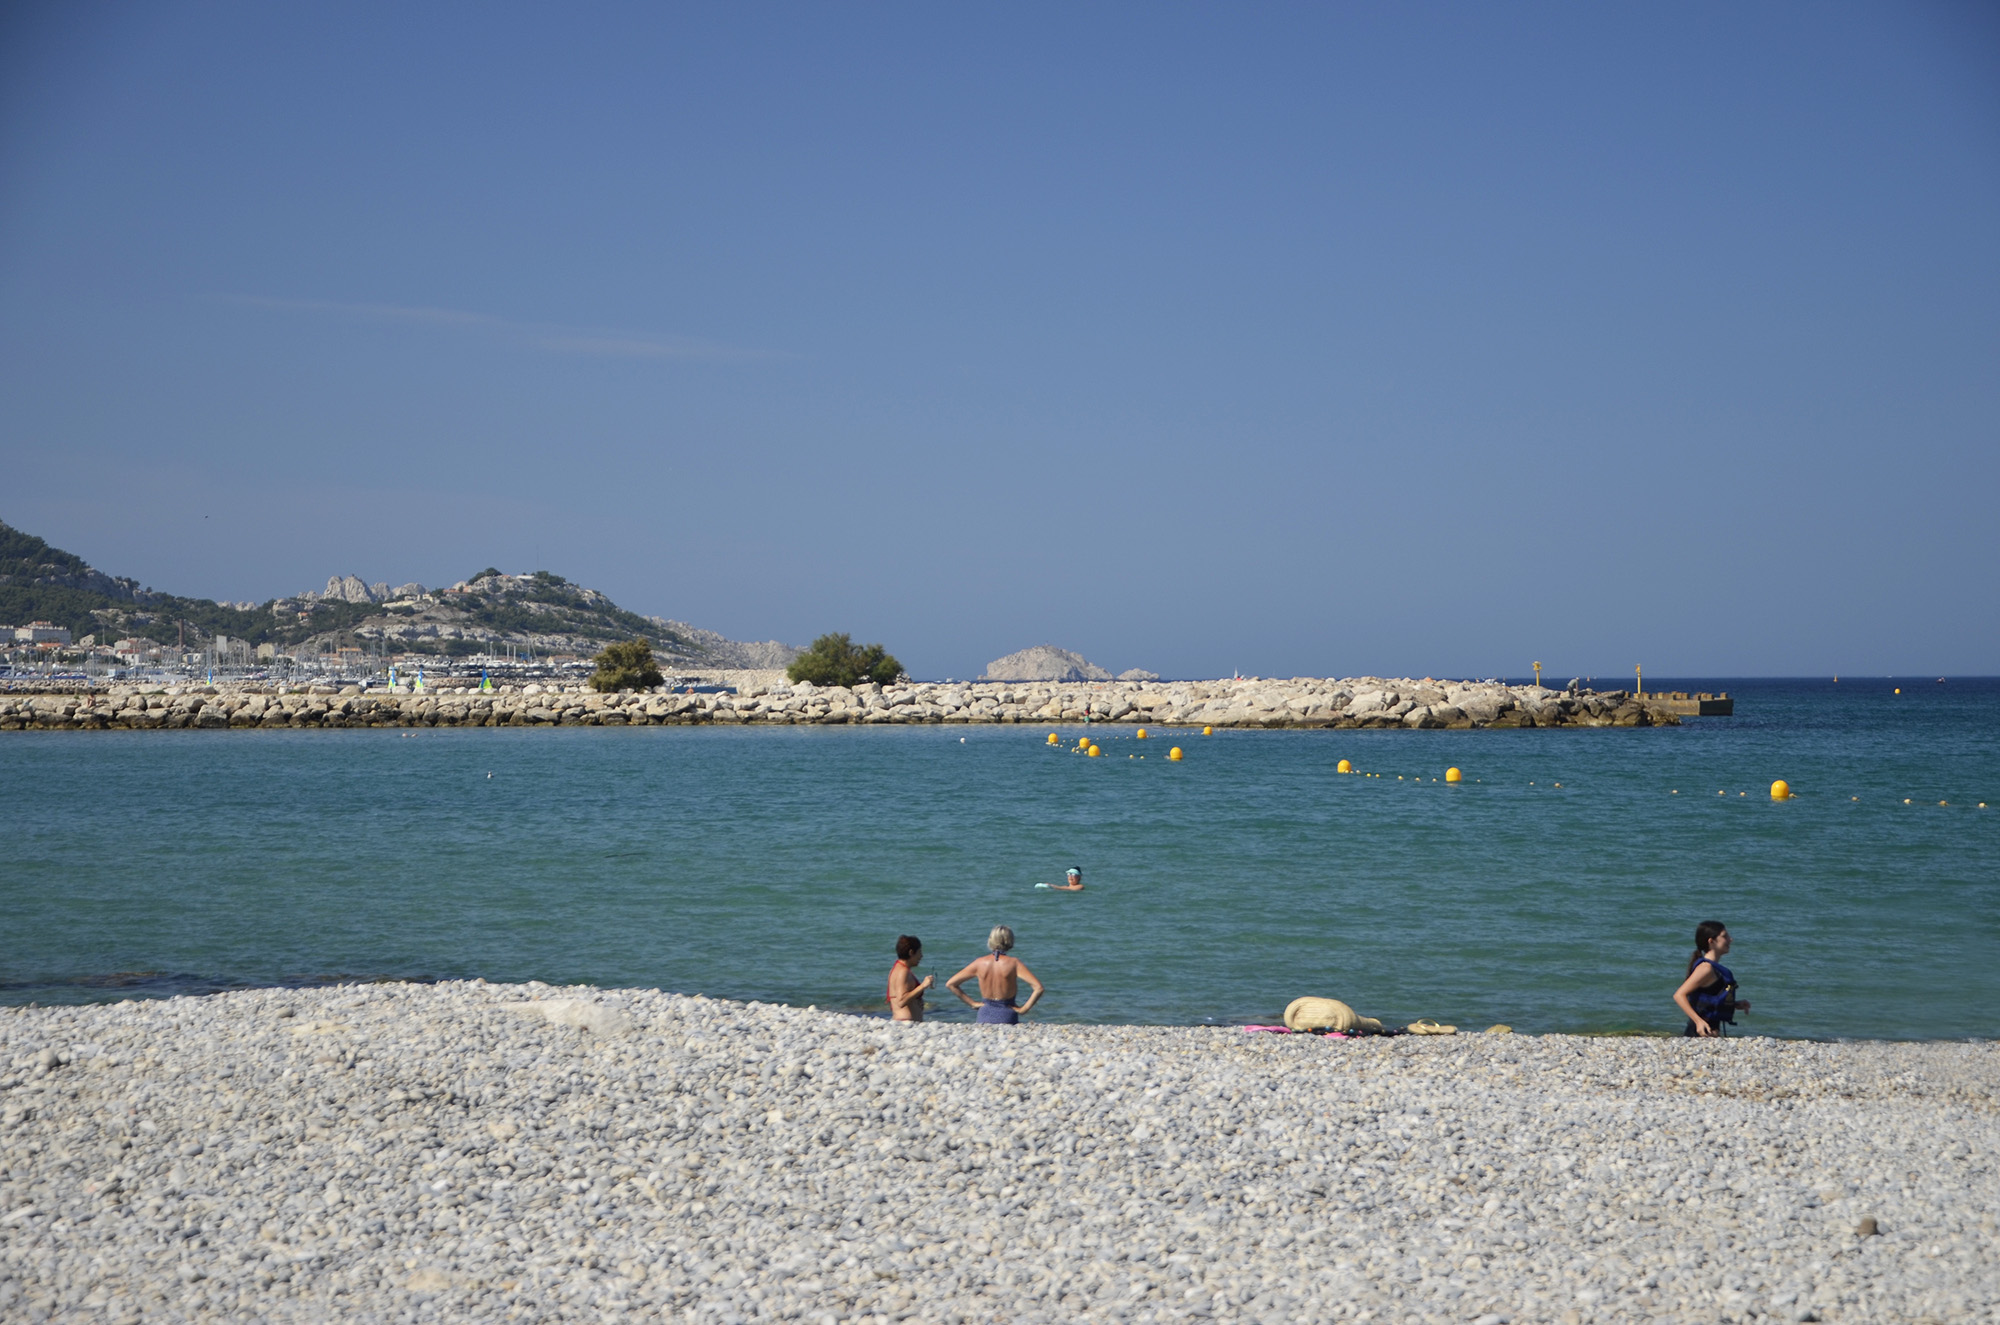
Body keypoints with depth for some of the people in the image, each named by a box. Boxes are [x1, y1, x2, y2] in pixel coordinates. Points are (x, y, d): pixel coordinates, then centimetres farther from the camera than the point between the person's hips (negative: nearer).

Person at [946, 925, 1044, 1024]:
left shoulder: (980, 963, 3)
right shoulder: (1014, 963, -5)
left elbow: (950, 984, 11)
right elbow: (1038, 988, -11)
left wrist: (972, 1003, 13)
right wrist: (1024, 1009, -1)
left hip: (984, 1018, 3)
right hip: (1006, 1019, -3)